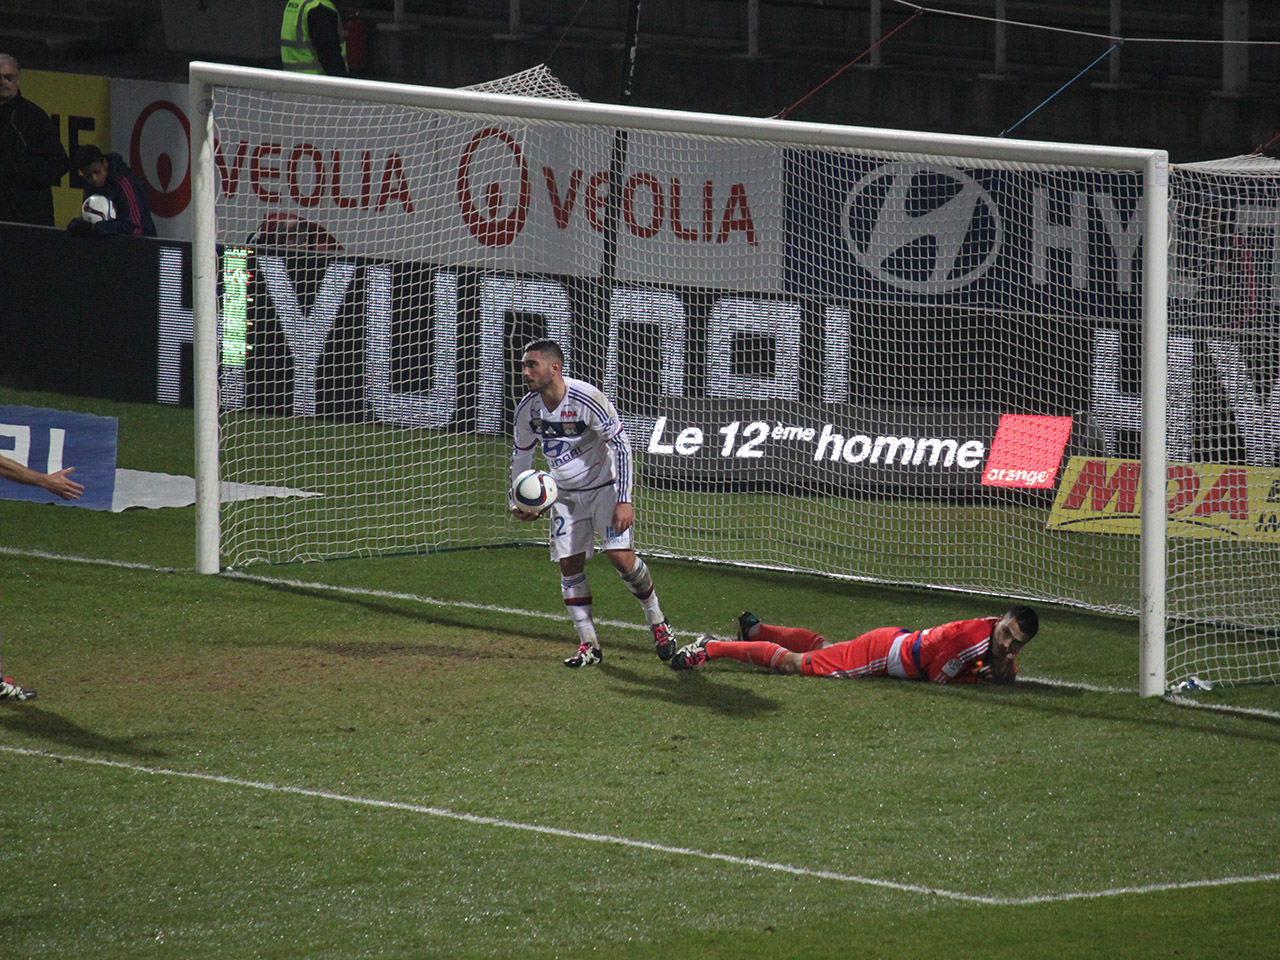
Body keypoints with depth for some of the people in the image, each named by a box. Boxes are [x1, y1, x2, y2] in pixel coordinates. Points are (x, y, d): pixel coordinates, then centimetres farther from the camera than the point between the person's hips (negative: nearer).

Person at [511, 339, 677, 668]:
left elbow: (621, 445, -20)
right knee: (569, 566, -2)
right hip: (566, 494, 5)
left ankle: (658, 624, 4)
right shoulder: (528, 409, -8)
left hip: (604, 486, -5)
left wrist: (625, 500, -24)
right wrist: (518, 501, 7)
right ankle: (589, 645, 6)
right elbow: (521, 454, 11)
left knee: (620, 556, -17)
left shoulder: (587, 400, -25)